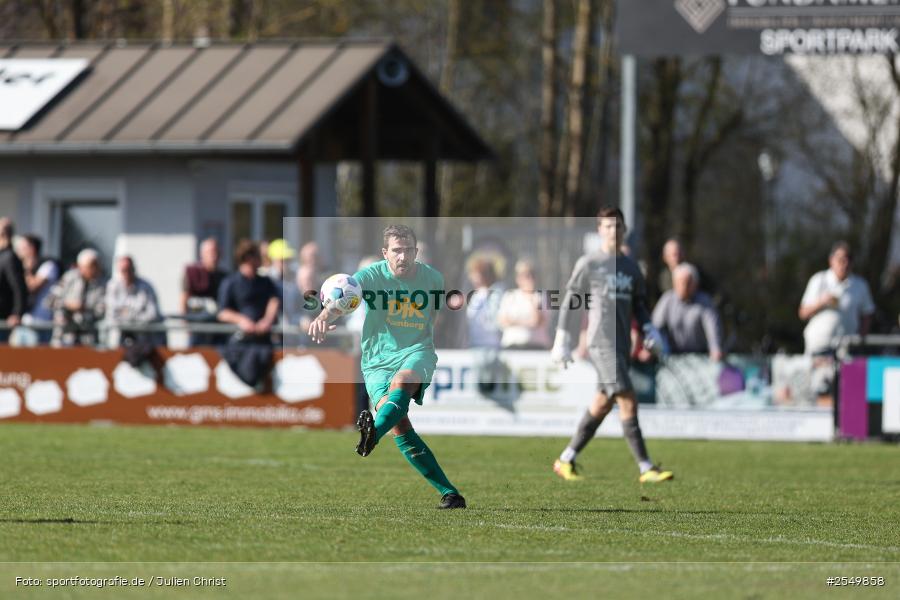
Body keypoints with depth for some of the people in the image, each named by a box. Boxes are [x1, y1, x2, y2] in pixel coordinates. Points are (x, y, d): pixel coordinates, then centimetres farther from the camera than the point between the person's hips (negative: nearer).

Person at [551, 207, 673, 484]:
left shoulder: (630, 267, 16)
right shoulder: (589, 264, -1)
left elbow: (637, 303, 22)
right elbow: (570, 302, 2)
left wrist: (649, 328, 3)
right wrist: (562, 342, 0)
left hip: (622, 345, 7)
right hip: (601, 343, -7)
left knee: (602, 404, 10)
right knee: (628, 402, -14)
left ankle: (566, 460, 22)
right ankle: (646, 468, -15)